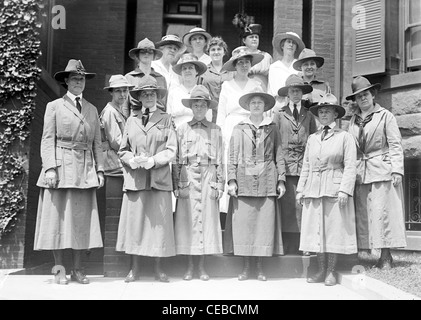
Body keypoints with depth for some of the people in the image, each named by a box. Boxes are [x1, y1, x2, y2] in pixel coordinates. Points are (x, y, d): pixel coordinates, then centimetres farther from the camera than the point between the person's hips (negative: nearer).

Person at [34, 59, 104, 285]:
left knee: (83, 219, 2)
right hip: (61, 168, -3)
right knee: (58, 218, -1)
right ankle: (59, 270, 8)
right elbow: (47, 139, -1)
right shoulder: (54, 106, 7)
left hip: (85, 171, 3)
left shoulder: (92, 110, 17)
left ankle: (78, 270, 11)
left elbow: (97, 143, 13)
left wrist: (100, 170, 3)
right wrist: (50, 167, -12)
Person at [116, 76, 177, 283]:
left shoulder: (166, 120, 8)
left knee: (159, 222, -1)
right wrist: (133, 161, -8)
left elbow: (171, 151, 1)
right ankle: (134, 268, 10)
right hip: (135, 178, 2)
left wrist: (152, 161, -12)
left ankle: (158, 268, 10)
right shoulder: (131, 121, 14)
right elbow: (122, 151, 13)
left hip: (159, 178, -1)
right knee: (134, 221, 0)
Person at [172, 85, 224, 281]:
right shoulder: (182, 129, 8)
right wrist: (176, 184, -1)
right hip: (187, 179, 0)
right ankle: (190, 266, 11)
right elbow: (176, 160, 6)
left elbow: (220, 161, 7)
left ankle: (202, 266, 11)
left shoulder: (215, 130, 8)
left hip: (208, 179, 0)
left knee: (207, 219, 1)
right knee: (187, 220, 0)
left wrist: (220, 184, 1)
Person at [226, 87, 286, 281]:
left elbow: (279, 157, 9)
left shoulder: (272, 129, 10)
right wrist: (231, 180, -2)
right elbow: (232, 157, 7)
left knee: (265, 224, 0)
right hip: (244, 182, 0)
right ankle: (246, 267, 10)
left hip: (266, 183, 0)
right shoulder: (239, 129, 10)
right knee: (243, 224, 0)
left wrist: (281, 180, 2)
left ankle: (260, 267, 10)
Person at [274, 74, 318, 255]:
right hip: (285, 166, -1)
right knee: (287, 208, -5)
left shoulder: (309, 116, 15)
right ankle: (288, 249, -1)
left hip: (305, 167, 1)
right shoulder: (279, 116, 11)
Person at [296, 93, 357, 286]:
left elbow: (350, 166, -4)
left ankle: (331, 272, 9)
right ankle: (321, 271, 14)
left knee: (334, 230, -1)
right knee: (316, 230, 5)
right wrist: (300, 189, 9)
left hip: (334, 189, -4)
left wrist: (344, 190, -14)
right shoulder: (312, 138, 14)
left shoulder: (344, 137, 2)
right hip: (313, 189, 4)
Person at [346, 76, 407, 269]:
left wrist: (397, 170, -9)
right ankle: (364, 250, 7)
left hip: (382, 171, -4)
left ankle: (386, 257, 0)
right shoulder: (353, 120, 15)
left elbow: (395, 145, 0)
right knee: (363, 214, 2)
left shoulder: (385, 116, 5)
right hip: (360, 173, 4)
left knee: (382, 212, -5)